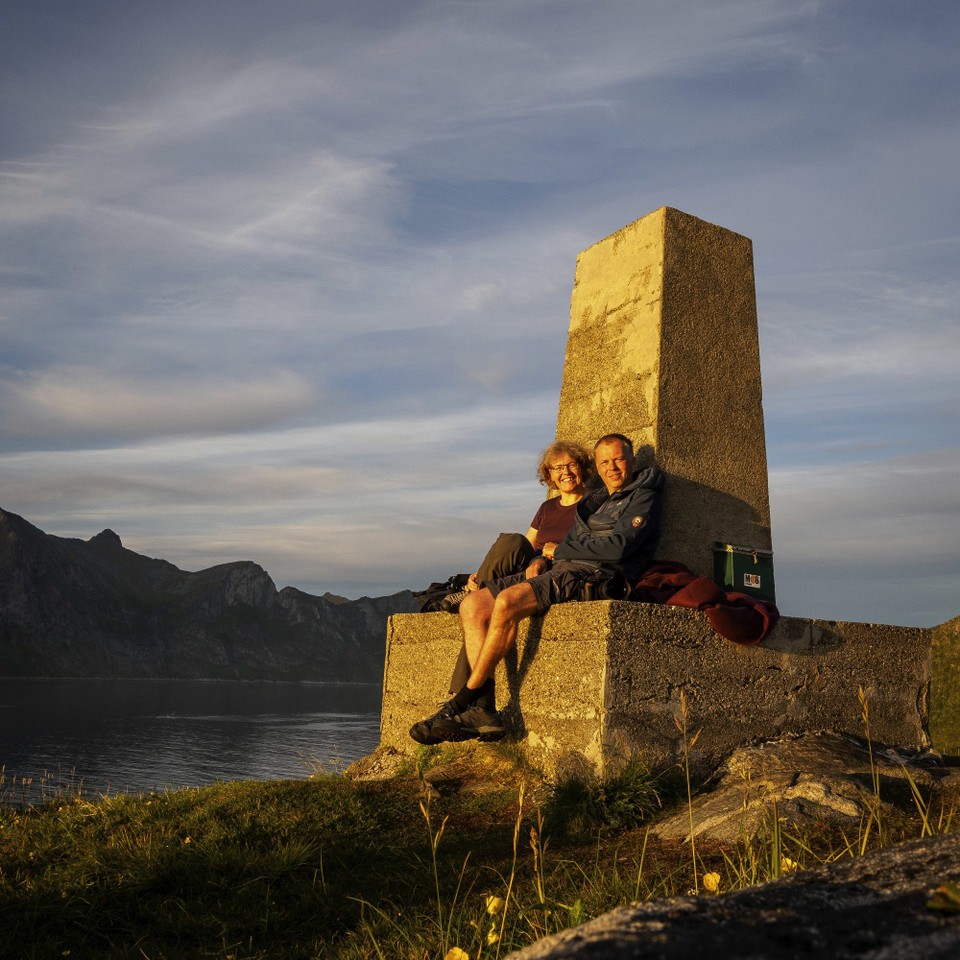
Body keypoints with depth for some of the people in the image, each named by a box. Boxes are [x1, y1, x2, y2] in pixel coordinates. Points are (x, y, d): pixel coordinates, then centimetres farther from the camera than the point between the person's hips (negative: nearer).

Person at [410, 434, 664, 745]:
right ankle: (484, 711, -20)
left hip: (591, 577, -9)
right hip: (557, 569, 9)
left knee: (507, 601, -32)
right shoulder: (594, 501, 30)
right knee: (472, 605, -10)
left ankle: (462, 703, -23)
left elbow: (617, 547, -12)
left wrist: (559, 550, -2)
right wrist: (540, 559, 2)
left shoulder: (643, 498, 5)